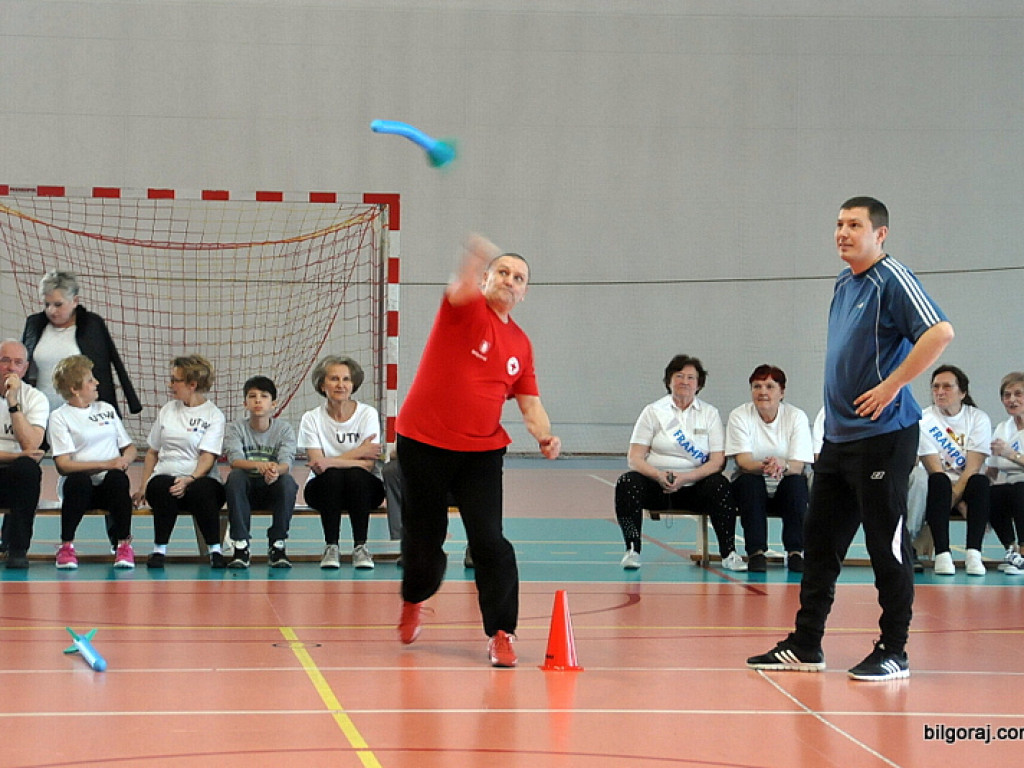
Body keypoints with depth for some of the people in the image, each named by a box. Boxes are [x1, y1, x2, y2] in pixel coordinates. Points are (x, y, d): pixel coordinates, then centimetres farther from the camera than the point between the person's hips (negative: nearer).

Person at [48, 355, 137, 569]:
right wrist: (105, 464, -17)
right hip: (79, 487, -3)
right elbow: (63, 465, -9)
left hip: (110, 487, 3)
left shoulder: (107, 409, 20)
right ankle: (66, 546, -22)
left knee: (118, 478, -33)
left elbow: (130, 448, 20)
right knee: (79, 480, -38)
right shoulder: (59, 417, 2)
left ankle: (124, 544, -20)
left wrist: (124, 460, -5)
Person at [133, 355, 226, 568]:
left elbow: (208, 457, -7)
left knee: (202, 490, -38)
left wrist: (189, 480, -25)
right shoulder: (167, 410, 21)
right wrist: (143, 486, 10)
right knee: (162, 487, -34)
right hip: (164, 477, 3)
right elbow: (152, 452, 23)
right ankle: (159, 549, -25)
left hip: (199, 480, -3)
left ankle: (215, 550, -25)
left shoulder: (214, 415, 4)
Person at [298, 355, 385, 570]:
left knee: (356, 475, -33)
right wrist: (358, 452, -18)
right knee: (333, 476, -33)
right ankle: (331, 548, -26)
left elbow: (368, 465, -16)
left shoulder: (368, 414, -6)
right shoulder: (312, 419, -3)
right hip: (324, 489, 0)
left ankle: (360, 547, -26)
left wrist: (330, 462, -29)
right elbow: (317, 464, -14)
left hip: (364, 488, 0)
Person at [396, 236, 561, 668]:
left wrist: (544, 435, -10)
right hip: (424, 442, -3)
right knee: (424, 541, 9)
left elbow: (530, 402, 12)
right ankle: (413, 601, 40)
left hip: (482, 452, 3)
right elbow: (461, 290, -30)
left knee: (490, 542, -12)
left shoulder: (520, 344, 8)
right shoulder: (467, 310, -5)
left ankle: (501, 634, -5)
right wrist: (474, 265, -54)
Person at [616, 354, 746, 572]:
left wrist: (685, 478, -17)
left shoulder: (710, 413, 8)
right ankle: (632, 551, -20)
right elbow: (634, 457, 0)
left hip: (694, 487, 0)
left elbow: (718, 460, -2)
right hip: (656, 487, 0)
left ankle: (728, 554, -23)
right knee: (627, 483, -28)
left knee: (720, 486, -29)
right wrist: (659, 476, -21)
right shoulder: (653, 412, 7)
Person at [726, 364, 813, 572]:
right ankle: (756, 552, -30)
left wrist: (783, 466, -42)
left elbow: (798, 465, -17)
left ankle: (795, 552, -24)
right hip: (751, 489, 0)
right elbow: (743, 461, -19)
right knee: (750, 481, -32)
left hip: (785, 489, 0)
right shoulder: (739, 416, -6)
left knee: (797, 481, -31)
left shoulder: (797, 417, -6)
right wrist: (764, 467, -43)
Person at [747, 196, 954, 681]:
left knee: (887, 545, -2)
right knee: (820, 541, 10)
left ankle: (893, 652, 6)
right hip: (838, 436, 9)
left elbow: (940, 332, -23)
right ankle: (805, 647, 17)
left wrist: (892, 386, -21)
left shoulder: (892, 279, -10)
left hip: (882, 436, -9)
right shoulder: (843, 285, 16)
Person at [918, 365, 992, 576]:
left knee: (980, 481, -32)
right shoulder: (924, 420, -7)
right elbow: (935, 470, -15)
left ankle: (973, 553, -36)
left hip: (967, 487, 1)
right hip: (941, 489, -1)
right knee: (938, 482, -34)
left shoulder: (979, 418, -4)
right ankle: (942, 553, -37)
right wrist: (962, 504, -23)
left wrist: (953, 496, -24)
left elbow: (973, 468, -12)